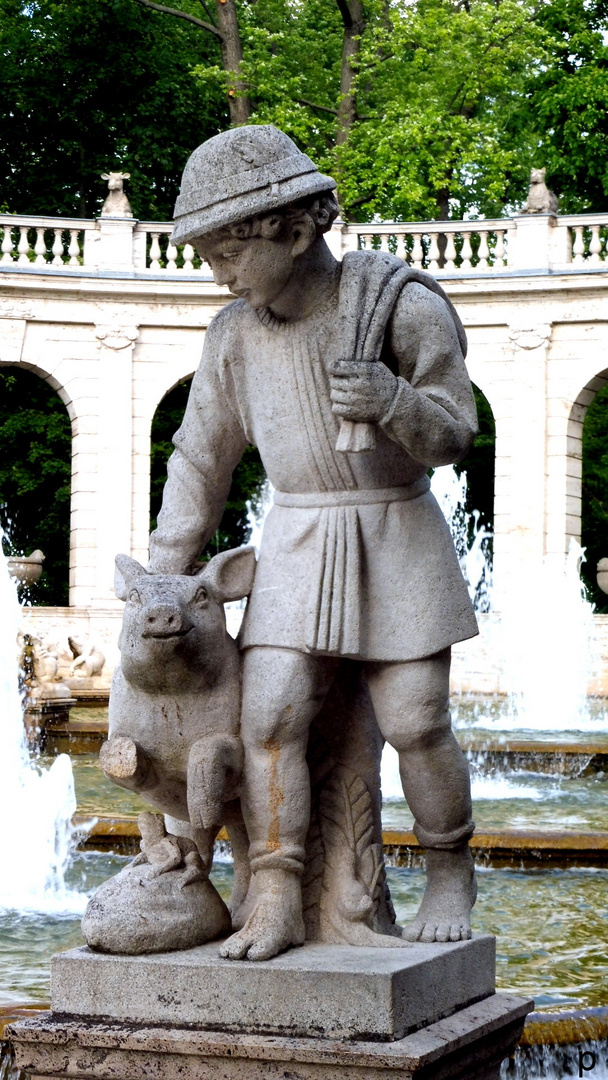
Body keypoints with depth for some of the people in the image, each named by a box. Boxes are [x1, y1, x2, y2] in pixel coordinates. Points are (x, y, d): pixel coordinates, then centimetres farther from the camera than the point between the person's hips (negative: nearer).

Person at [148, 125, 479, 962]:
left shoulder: (403, 305, -13)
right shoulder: (237, 335, -1)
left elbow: (453, 435, -8)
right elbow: (201, 459, 9)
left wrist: (392, 403, -30)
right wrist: (162, 583, 8)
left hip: (399, 537, -3)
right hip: (299, 543, 3)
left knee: (416, 724, -5)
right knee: (270, 716, -10)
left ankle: (451, 872, 19)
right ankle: (276, 907, -5)